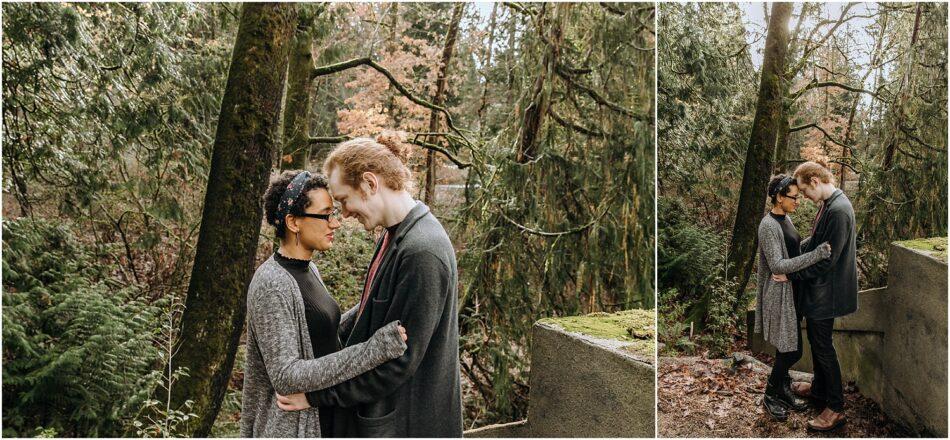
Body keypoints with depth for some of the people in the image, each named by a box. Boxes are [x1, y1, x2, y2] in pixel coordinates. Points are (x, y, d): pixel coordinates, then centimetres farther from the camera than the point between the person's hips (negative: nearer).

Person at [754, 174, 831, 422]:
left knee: (789, 348, 16)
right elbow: (777, 265, -27)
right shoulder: (768, 225, -21)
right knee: (791, 350, -1)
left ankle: (783, 389, 32)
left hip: (793, 290, 9)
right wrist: (816, 254, -30)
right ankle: (770, 396, 16)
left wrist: (814, 242, 6)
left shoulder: (786, 218, 8)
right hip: (780, 294, -9)